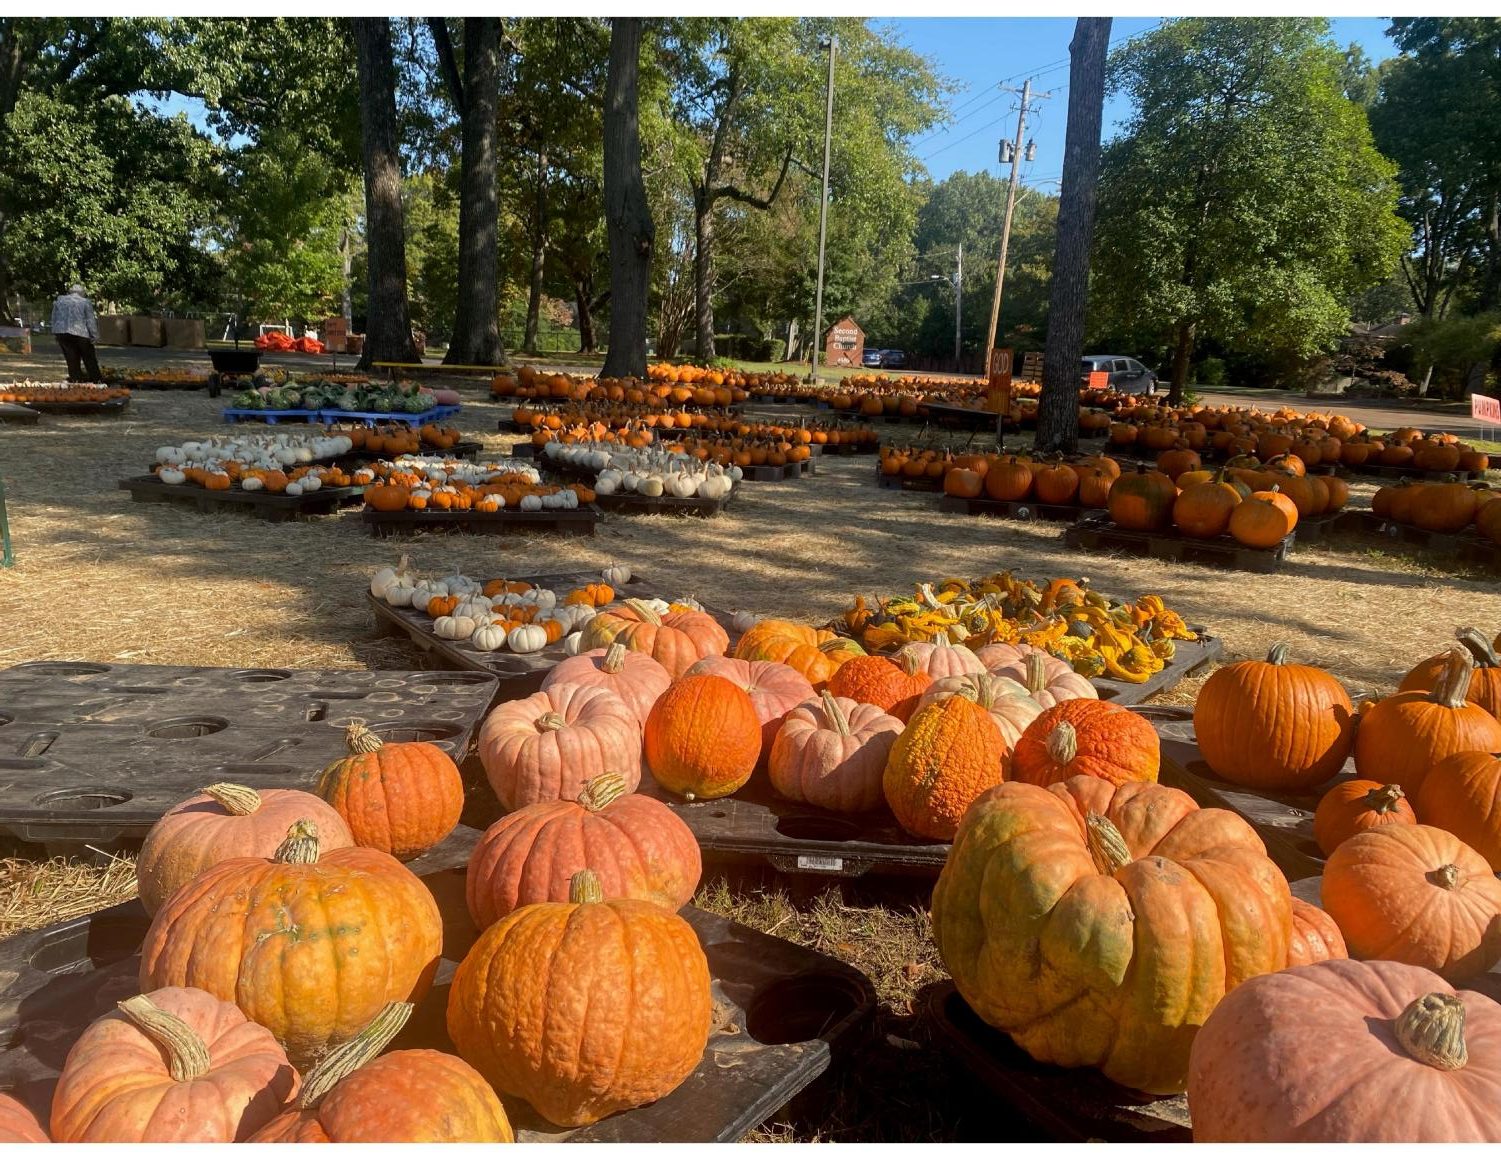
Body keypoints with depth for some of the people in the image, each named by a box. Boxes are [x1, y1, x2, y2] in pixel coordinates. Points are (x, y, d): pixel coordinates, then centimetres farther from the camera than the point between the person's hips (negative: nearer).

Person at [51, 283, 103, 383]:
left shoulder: (59, 301, 13)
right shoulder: (86, 302, 0)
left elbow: (54, 319, 16)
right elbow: (91, 321, -2)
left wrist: (56, 333, 23)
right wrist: (94, 336, 4)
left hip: (62, 333, 3)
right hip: (80, 333, -3)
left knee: (72, 359, 8)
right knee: (89, 359, 6)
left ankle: (76, 378, 7)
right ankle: (97, 379, 8)